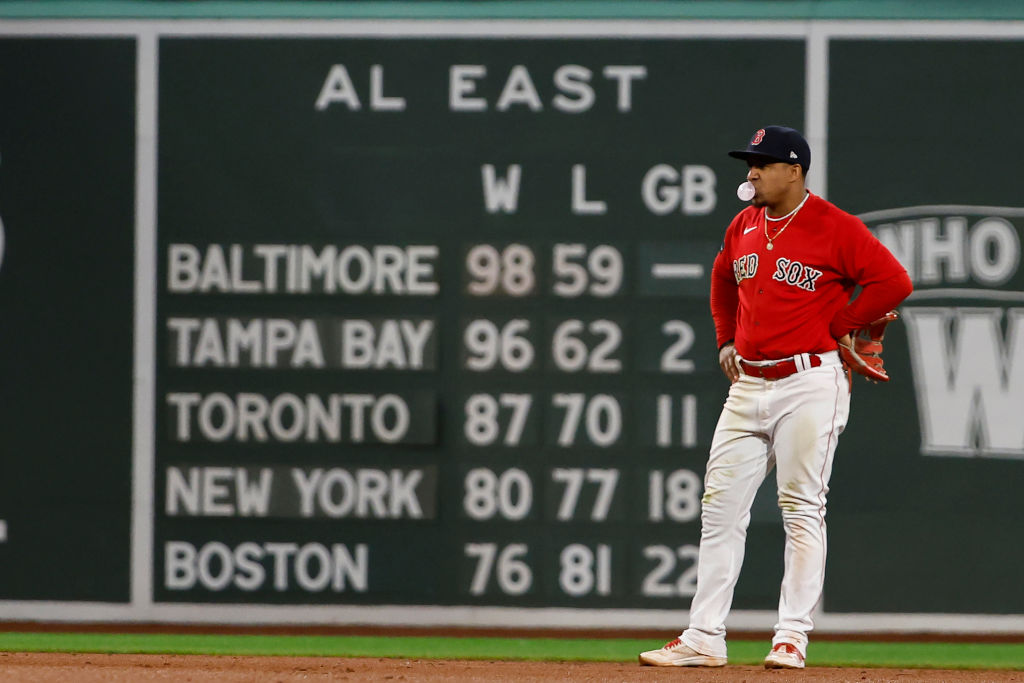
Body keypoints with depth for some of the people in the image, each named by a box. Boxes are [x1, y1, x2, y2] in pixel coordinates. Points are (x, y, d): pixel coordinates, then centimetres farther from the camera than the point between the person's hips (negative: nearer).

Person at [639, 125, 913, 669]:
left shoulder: (835, 227, -8)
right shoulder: (744, 226, 13)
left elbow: (894, 281, -13)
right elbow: (723, 279, 33)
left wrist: (837, 328, -9)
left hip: (809, 383, -7)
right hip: (748, 383, 7)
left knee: (802, 510, -6)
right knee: (720, 505, 2)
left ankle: (792, 638, -4)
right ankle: (704, 638, 4)